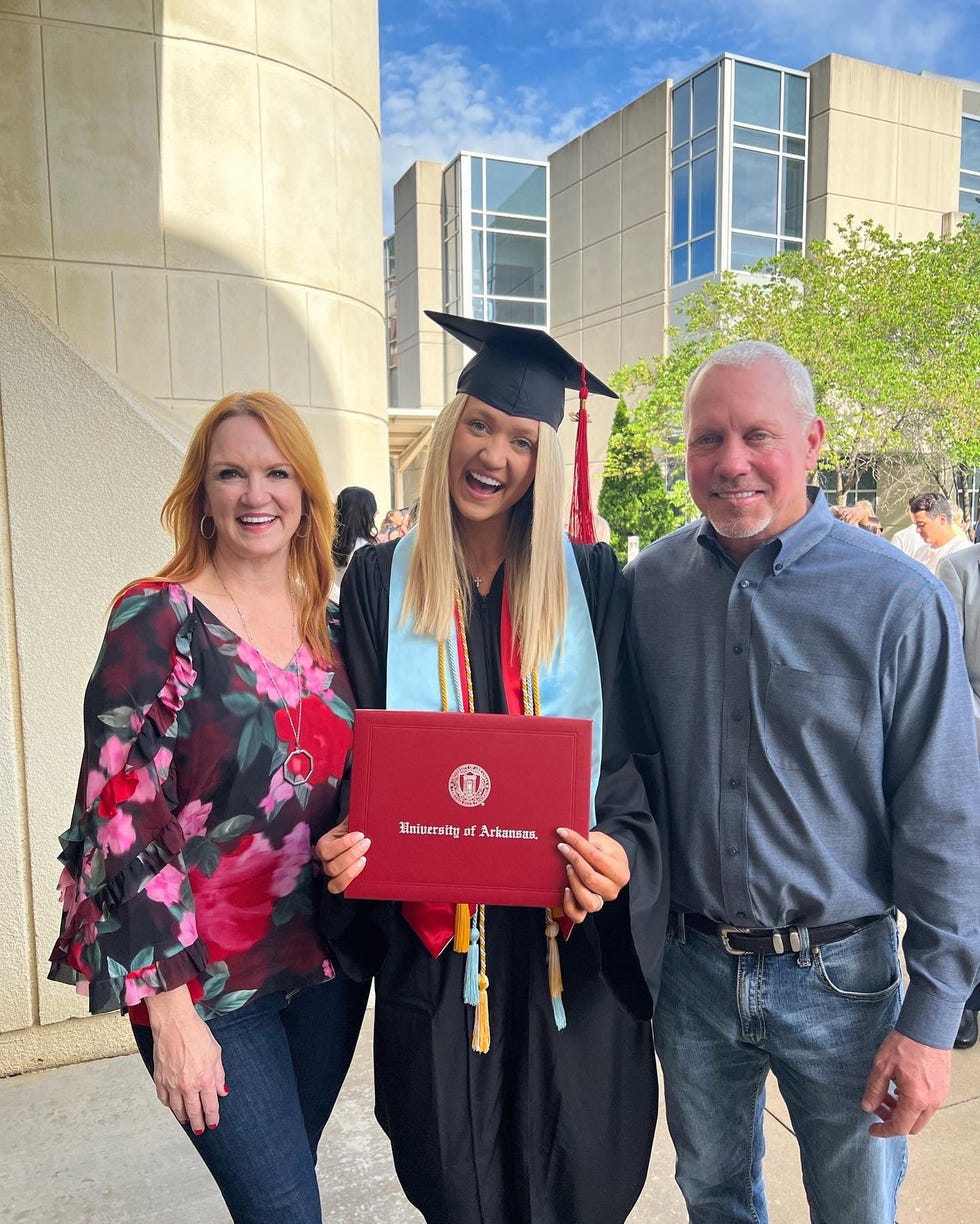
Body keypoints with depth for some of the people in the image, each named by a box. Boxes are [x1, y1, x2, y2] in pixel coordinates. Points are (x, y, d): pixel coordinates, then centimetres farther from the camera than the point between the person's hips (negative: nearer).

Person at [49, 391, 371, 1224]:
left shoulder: (328, 623, 4)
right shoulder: (157, 618, -12)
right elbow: (121, 815, -15)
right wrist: (170, 1009, -16)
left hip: (323, 962, 5)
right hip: (204, 976, -5)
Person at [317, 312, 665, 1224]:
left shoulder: (591, 581, -2)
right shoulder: (379, 581, -1)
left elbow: (630, 748, -3)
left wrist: (620, 852, -21)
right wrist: (351, 842, -17)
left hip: (568, 931, 0)